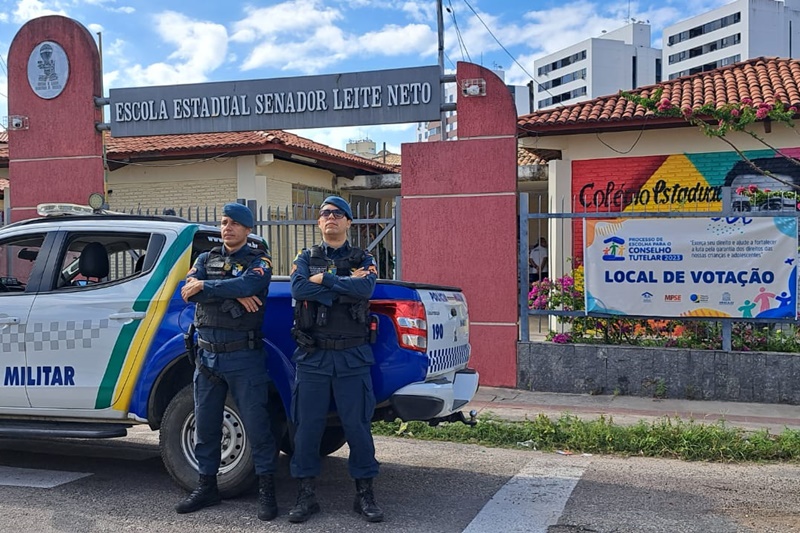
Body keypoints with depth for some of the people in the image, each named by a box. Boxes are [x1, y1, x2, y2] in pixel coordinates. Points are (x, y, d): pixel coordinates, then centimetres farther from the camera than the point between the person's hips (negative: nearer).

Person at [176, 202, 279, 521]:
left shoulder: (259, 261, 2)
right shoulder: (206, 259, 14)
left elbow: (247, 285, -22)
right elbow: (188, 291, -6)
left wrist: (205, 287, -15)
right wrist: (233, 294, -17)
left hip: (244, 355, -5)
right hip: (208, 355, 5)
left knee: (256, 424, -2)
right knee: (205, 425, 11)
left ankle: (266, 491, 8)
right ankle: (207, 487, 25)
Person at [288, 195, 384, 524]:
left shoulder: (363, 260, 8)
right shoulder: (306, 258, 10)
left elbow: (365, 289, -15)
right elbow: (298, 289, -12)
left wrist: (323, 279, -13)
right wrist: (345, 285, -14)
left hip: (352, 356, -1)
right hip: (312, 356, 1)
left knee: (357, 426, 3)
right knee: (307, 426, 4)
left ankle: (364, 495, 16)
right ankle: (306, 496, 16)